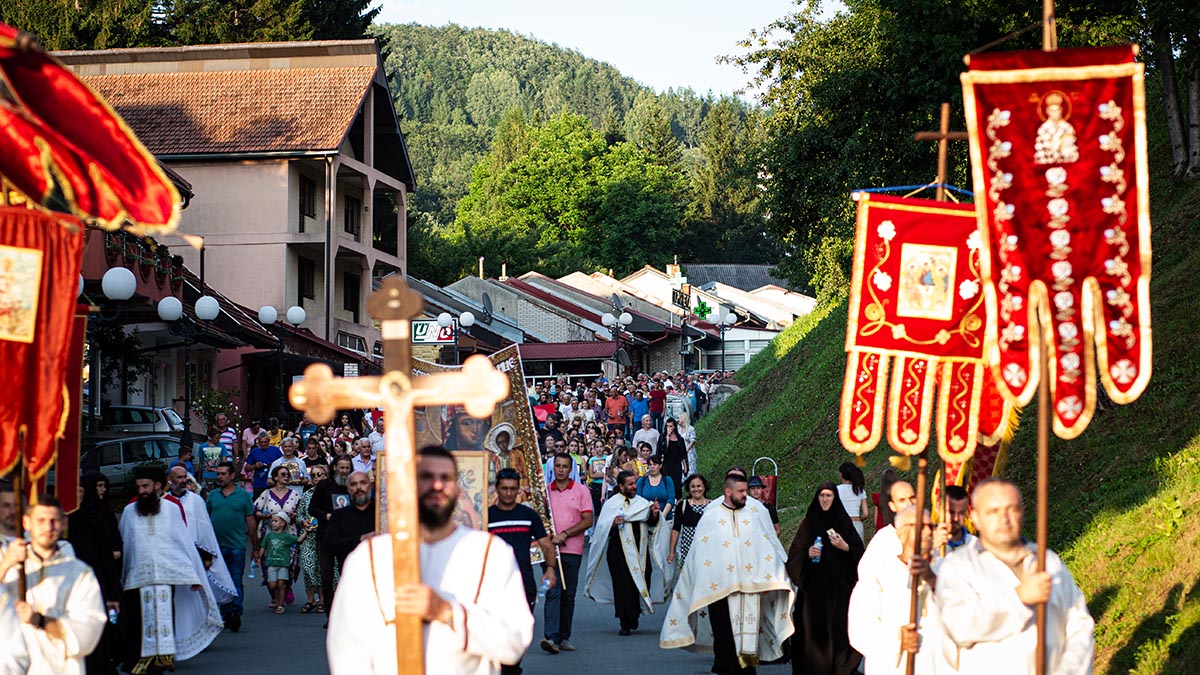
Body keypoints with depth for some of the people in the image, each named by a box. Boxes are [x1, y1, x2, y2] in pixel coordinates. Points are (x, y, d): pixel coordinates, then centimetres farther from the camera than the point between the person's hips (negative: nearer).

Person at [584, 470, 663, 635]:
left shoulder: (642, 502, 12)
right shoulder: (611, 504, 2)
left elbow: (651, 523, 9)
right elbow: (601, 528, -1)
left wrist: (654, 514, -11)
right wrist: (613, 523, -20)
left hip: (640, 551, 3)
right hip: (620, 552, -3)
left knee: (641, 583, 0)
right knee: (623, 586, -6)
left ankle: (634, 617, 19)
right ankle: (625, 623, -1)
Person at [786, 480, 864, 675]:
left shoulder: (844, 522, 5)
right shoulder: (808, 524, 7)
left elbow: (859, 554, 3)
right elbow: (794, 555, 7)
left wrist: (845, 547, -15)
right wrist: (807, 554, -12)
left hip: (838, 587, -1)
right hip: (813, 587, 1)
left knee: (838, 628, -6)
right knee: (814, 628, -3)